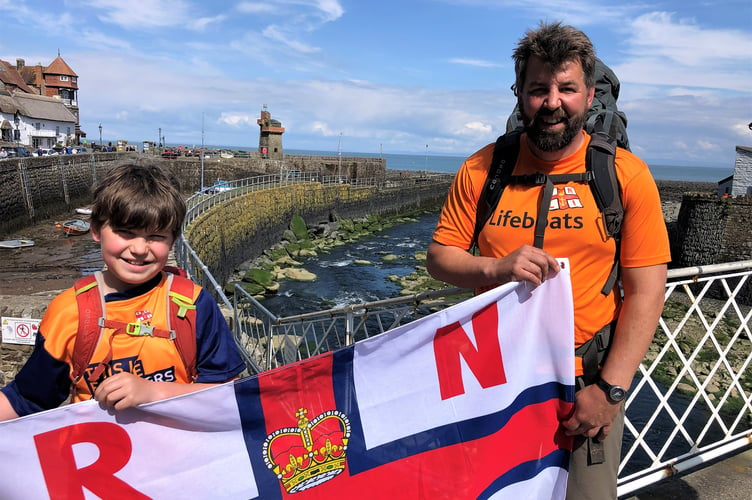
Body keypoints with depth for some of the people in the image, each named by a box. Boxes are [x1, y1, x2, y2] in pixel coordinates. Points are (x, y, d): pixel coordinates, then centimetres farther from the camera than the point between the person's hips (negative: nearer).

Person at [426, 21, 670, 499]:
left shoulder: (627, 174, -7)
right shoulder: (482, 168, -3)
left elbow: (646, 291, -7)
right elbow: (439, 257, -1)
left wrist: (610, 389, -13)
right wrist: (495, 267, -21)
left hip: (588, 386, -1)